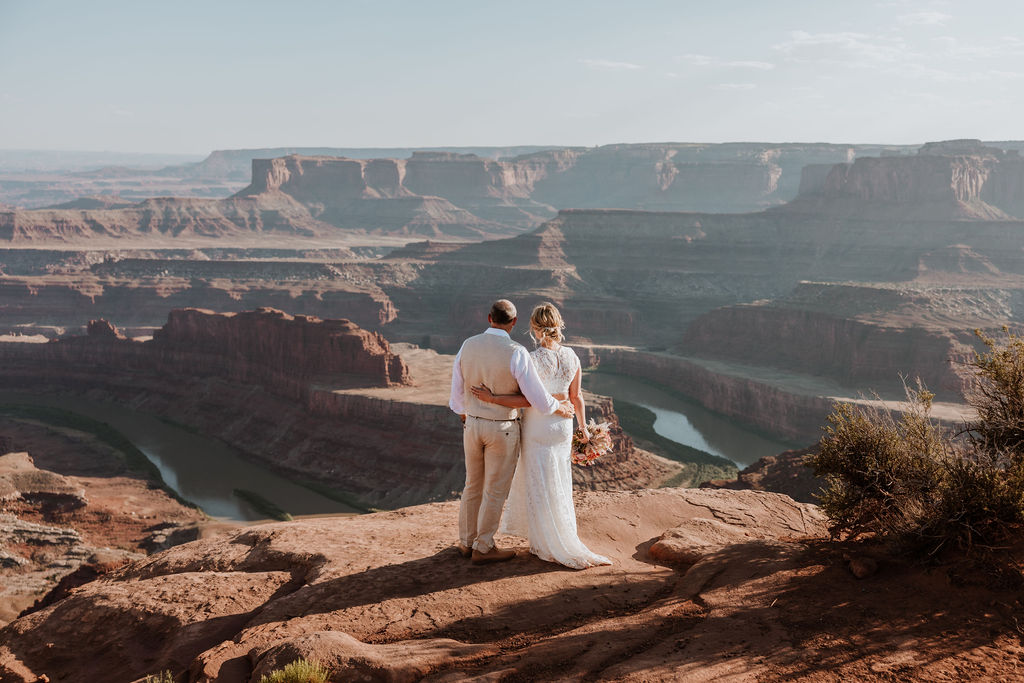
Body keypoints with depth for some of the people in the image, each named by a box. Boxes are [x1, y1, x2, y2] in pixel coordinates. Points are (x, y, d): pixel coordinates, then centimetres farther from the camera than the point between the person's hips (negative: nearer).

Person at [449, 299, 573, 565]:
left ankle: (467, 541, 30)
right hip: (503, 430, -5)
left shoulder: (468, 346, -6)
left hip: (473, 425, 5)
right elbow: (539, 400, -19)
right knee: (495, 490, 8)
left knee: (473, 485, 20)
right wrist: (560, 408, 3)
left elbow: (457, 392, 6)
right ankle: (483, 548, 17)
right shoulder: (516, 353, -21)